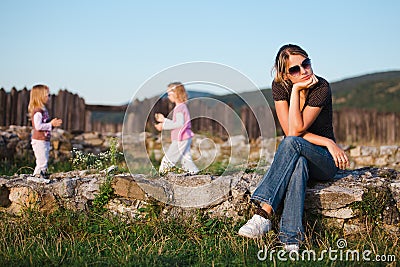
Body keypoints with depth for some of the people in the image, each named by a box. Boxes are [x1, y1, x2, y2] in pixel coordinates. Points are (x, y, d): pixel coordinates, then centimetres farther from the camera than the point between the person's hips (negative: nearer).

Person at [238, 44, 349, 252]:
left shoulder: (321, 88, -16)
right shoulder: (279, 86, -5)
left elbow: (296, 130, -24)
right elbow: (289, 130, -13)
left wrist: (296, 90, -24)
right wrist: (328, 143, -21)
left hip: (324, 162, -2)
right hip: (296, 156, 3)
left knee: (291, 143, -34)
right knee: (299, 164, -36)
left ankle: (264, 213, -43)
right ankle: (291, 240, -45)